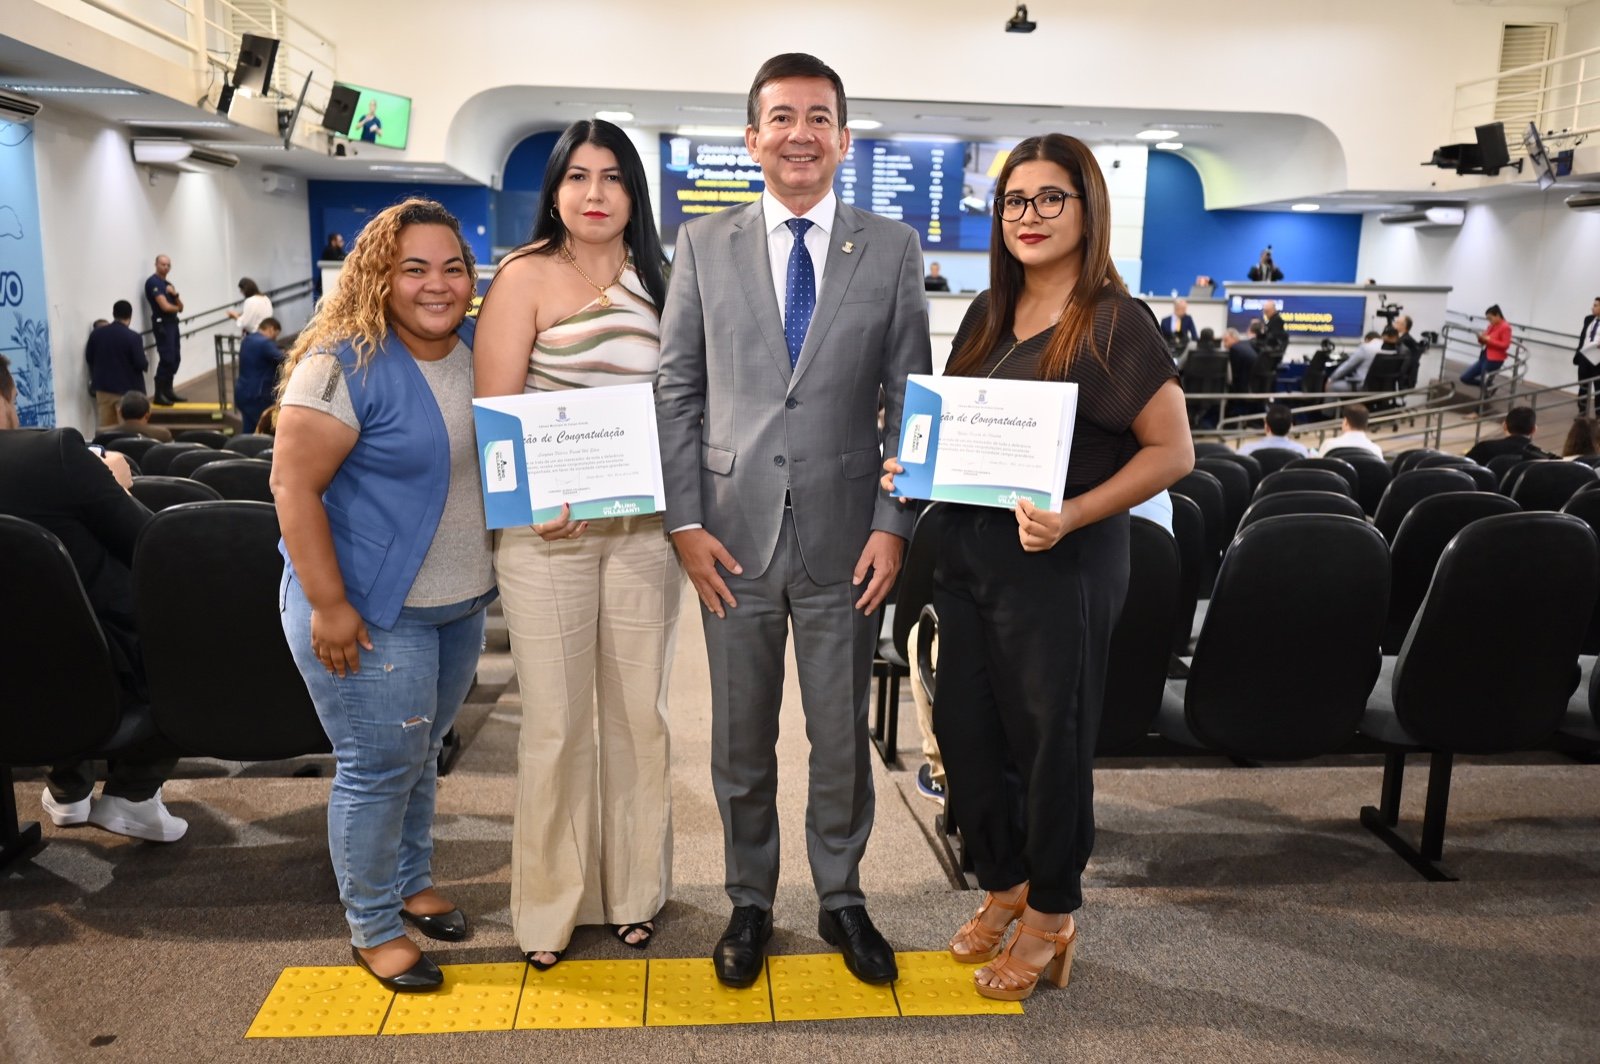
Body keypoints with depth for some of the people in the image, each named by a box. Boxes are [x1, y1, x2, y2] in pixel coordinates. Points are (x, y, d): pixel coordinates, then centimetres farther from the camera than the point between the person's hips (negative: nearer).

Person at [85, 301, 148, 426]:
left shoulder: (96, 333, -1)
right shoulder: (133, 337, -16)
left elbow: (88, 358, 7)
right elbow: (141, 364, -16)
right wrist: (146, 363, 6)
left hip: (103, 386, 5)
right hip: (128, 389, -4)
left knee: (105, 426, 12)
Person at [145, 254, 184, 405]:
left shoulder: (168, 284, 17)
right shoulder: (153, 282, -10)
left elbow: (180, 307, 14)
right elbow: (165, 306, -18)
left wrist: (175, 294, -5)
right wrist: (176, 307, 4)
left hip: (172, 323, 9)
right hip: (162, 324, -9)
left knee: (175, 359, 10)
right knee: (167, 359, -13)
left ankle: (168, 391, 18)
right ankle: (159, 395, -9)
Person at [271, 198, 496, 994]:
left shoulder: (476, 349, 3)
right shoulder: (345, 364, -17)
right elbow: (292, 486, -18)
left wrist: (495, 569, 8)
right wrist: (328, 604, -20)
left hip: (461, 602, 7)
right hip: (371, 610, -6)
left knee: (421, 753, 20)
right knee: (378, 767, 3)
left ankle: (411, 883, 39)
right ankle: (372, 928, 22)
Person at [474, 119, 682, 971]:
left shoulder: (655, 280, 12)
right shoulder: (526, 276, -1)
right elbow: (495, 407, -7)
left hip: (644, 527, 4)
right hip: (547, 528, -3)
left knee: (639, 711, 10)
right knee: (556, 719, 3)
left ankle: (635, 888, 28)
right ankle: (550, 903, 22)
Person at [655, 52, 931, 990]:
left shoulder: (893, 249, 4)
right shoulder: (704, 245, 5)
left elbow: (910, 400, 2)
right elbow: (678, 390, 4)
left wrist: (893, 525, -6)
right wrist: (687, 522, -4)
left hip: (844, 536, 0)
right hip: (734, 535, 1)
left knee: (843, 736, 12)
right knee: (741, 739, 12)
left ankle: (842, 897, 33)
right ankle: (750, 902, 32)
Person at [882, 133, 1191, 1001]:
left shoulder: (1112, 322, -10)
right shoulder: (988, 316, 9)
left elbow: (1172, 450, -13)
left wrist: (1074, 515, -24)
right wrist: (911, 464, -1)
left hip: (1060, 562, -6)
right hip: (967, 548, 7)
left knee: (1048, 735, 7)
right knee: (963, 724, 13)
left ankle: (1051, 913, 29)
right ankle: (1003, 882, 36)